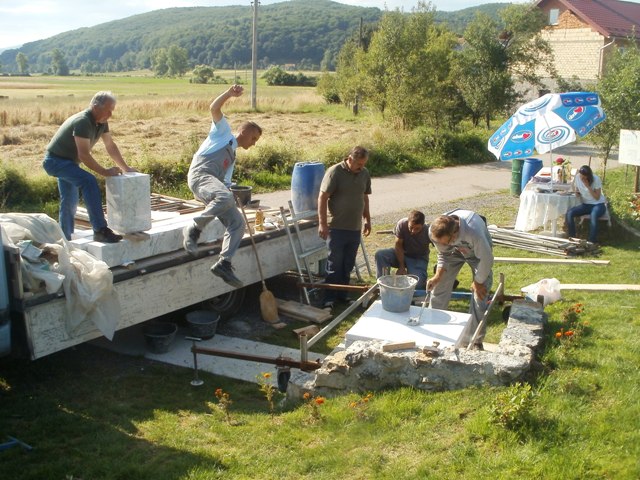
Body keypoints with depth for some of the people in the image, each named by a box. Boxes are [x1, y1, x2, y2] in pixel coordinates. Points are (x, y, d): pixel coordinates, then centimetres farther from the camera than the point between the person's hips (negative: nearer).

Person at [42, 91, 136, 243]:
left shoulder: (101, 122, -2)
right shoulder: (83, 122, -28)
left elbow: (110, 146, 6)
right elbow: (84, 155, -32)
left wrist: (125, 168, 2)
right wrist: (105, 172, -29)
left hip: (67, 162, 10)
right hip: (55, 160, -10)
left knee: (70, 202, 17)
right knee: (89, 181, -28)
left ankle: (65, 240, 31)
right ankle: (100, 231, -31)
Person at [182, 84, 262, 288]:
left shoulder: (232, 156, 36)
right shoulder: (223, 132, 18)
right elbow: (214, 109, 1)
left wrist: (232, 197, 24)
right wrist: (229, 94, -11)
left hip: (215, 184, 8)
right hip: (200, 174, -8)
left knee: (237, 223, -6)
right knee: (225, 198, -38)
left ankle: (224, 264, -9)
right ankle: (194, 229, -22)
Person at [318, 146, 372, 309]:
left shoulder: (364, 173, 7)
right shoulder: (335, 172, -12)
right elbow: (322, 197, -13)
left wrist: (367, 220, 18)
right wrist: (322, 223, -17)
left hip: (355, 228, 6)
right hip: (336, 227, -6)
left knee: (348, 265, 12)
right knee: (334, 265, -3)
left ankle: (342, 295, 23)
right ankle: (329, 299, 4)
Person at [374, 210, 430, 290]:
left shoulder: (428, 232, -26)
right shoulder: (402, 224, -23)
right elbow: (398, 245, -14)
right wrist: (401, 267, -15)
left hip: (419, 259, -2)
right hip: (401, 254, 3)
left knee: (416, 285, -28)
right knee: (380, 254, -25)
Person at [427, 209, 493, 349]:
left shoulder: (473, 232, -47)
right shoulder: (435, 232, -31)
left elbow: (486, 259, -30)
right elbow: (443, 254, -11)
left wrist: (478, 283, -16)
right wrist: (438, 276, -25)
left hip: (478, 252, -4)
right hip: (454, 251, 4)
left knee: (480, 296, -10)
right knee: (439, 288, 0)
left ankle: (475, 341, 3)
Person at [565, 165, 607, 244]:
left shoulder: (596, 179, -16)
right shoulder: (577, 177, -5)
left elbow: (597, 197, -17)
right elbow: (576, 190, 11)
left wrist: (588, 186, -26)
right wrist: (577, 193, -14)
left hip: (598, 204, -4)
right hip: (585, 204, 5)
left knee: (593, 215, -39)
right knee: (568, 213, -22)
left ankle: (592, 241, -31)